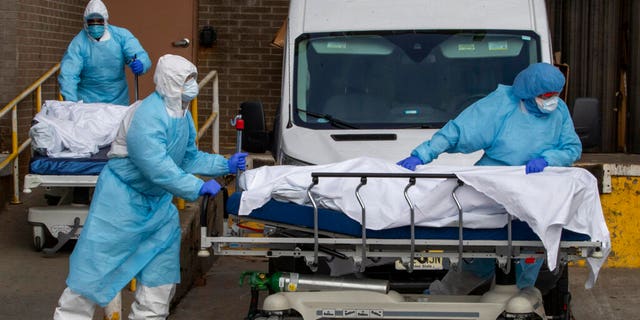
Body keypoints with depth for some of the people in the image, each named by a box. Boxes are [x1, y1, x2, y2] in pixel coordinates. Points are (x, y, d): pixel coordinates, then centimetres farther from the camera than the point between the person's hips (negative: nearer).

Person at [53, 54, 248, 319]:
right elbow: (156, 165, -35)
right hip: (123, 197, -9)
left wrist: (226, 165, 4)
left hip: (157, 199, 9)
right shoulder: (147, 116, -27)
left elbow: (190, 158, 14)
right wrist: (198, 188, -34)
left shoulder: (183, 115, 4)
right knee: (98, 258, -4)